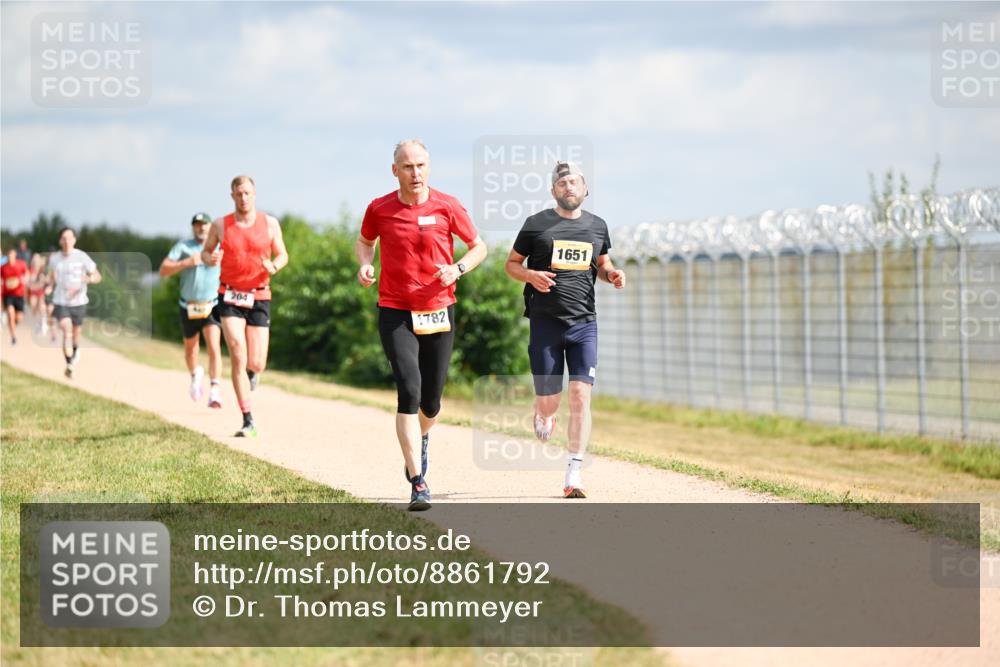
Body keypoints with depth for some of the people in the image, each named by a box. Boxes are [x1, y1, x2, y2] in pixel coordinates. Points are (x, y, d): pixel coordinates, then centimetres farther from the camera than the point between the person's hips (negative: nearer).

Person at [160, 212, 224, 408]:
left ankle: (215, 391, -22)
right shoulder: (183, 246, -3)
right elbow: (163, 270, -10)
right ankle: (195, 375, 48)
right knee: (190, 348, 18)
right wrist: (187, 263, -21)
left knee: (214, 347, -19)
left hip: (212, 306, -1)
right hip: (189, 308, 1)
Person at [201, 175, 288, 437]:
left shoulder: (270, 223, 2)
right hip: (230, 297, -1)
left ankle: (251, 371, 40)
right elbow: (206, 251, 13)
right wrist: (209, 259, -12)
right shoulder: (220, 225, 1)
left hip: (259, 298, 1)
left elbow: (282, 255, 9)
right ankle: (248, 422, -10)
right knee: (238, 358, -13)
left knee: (256, 365, -2)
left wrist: (274, 266, -14)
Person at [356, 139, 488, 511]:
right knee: (409, 392, -16)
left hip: (439, 313, 1)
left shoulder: (446, 207, -2)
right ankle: (417, 483, -17)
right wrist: (365, 265, -2)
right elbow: (364, 241, 19)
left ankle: (422, 439, 46)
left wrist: (457, 269, -12)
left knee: (431, 402, 9)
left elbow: (479, 247, 7)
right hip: (395, 313, -1)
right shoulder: (379, 209, -1)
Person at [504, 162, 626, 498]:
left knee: (580, 394, -11)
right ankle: (543, 416, 41)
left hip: (584, 322, 2)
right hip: (545, 322, -2)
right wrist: (530, 275, -14)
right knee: (549, 401, 0)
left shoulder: (597, 226, 10)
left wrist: (612, 274, 3)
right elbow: (511, 263, 7)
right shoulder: (537, 224, 1)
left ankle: (574, 474, -7)